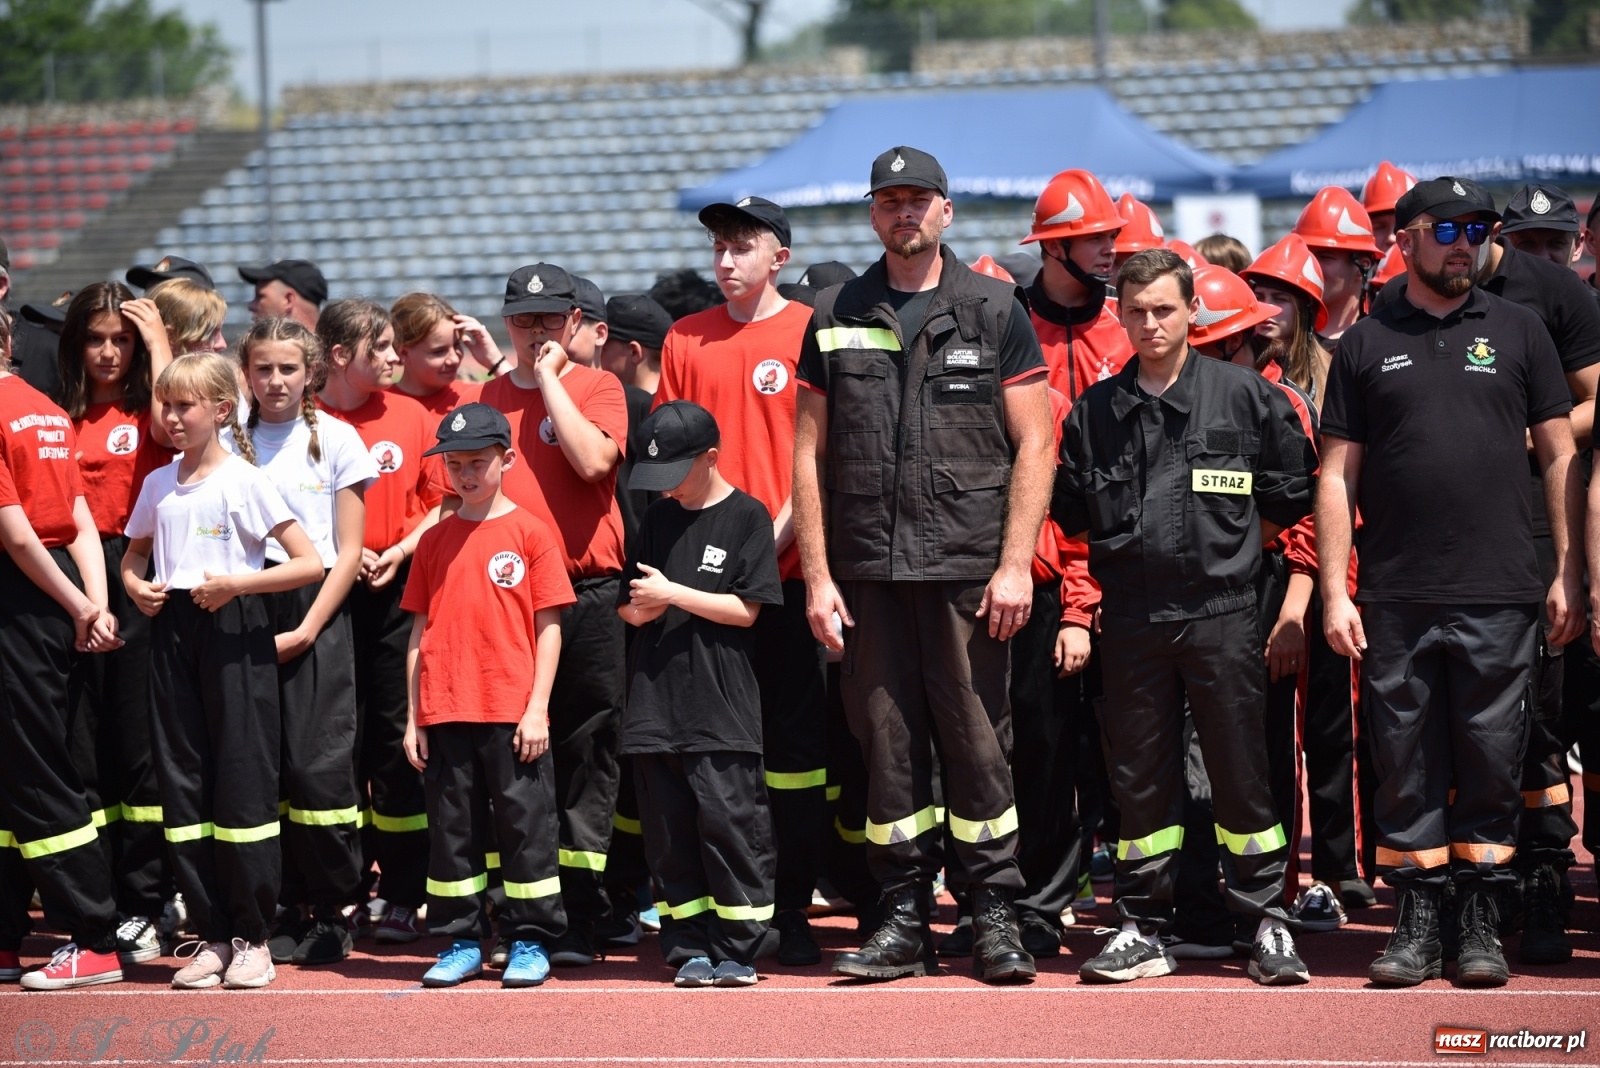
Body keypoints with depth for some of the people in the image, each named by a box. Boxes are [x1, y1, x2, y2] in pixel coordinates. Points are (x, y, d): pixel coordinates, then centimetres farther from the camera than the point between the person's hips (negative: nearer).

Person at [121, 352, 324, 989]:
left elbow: (310, 563, -8)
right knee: (182, 781, 4)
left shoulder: (245, 481, -5)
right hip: (172, 633, 5)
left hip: (234, 632, -5)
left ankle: (251, 937, 4)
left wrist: (235, 583, -17)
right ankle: (210, 934, 11)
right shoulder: (159, 484, 10)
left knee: (242, 781, -4)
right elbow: (135, 552, 27)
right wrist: (136, 586, 5)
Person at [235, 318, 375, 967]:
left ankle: (331, 912, 0)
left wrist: (307, 628, -8)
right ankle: (289, 907, 7)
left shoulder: (335, 440, 4)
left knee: (318, 764, -9)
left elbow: (348, 550, 1)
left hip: (316, 616, -2)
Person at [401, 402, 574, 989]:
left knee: (525, 822, 1)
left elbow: (548, 627, -2)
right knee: (451, 828, 8)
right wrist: (413, 718, 7)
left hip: (513, 715, -4)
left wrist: (537, 708, -8)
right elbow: (420, 631, 11)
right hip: (445, 713, 4)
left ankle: (530, 941, 8)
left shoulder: (530, 532, 0)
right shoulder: (435, 539, 10)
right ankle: (461, 943, 15)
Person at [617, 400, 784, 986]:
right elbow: (628, 606, 20)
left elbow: (745, 608, -8)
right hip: (657, 701, 5)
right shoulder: (659, 519, 15)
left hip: (723, 707, -5)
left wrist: (671, 594, -9)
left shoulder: (746, 516, -2)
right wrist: (641, 606, -4)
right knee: (669, 831, 5)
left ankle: (736, 950, 0)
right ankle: (690, 948, 10)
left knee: (728, 820, -7)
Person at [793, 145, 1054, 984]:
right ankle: (904, 921, 11)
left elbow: (1033, 444, 1)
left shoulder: (994, 310, 5)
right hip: (868, 569, 2)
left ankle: (995, 917, 5)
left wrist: (1016, 563, -8)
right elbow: (809, 452, 10)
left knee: (976, 738, -2)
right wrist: (817, 575, 2)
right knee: (886, 738, 4)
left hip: (968, 568, -2)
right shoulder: (835, 318, 11)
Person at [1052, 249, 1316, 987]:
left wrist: (1233, 540, 8)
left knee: (1241, 773, 0)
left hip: (1221, 613, -2)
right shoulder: (1094, 411, 8)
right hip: (1131, 616, 2)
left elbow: (1290, 491, 7)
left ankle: (1268, 925, 8)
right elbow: (1069, 509, 16)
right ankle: (1144, 930, 13)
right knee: (1140, 779, 6)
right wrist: (1120, 551, 9)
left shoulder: (1244, 395, 1)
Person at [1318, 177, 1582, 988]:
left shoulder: (1516, 331, 9)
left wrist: (1569, 573, 2)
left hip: (1499, 594, 0)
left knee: (1492, 762, 2)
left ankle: (1481, 922, 10)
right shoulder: (1366, 345, 8)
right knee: (1405, 764, 3)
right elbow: (1337, 476, 8)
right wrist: (1333, 593, 0)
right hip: (1395, 597, 0)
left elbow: (1559, 456, 9)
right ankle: (1415, 923, 10)